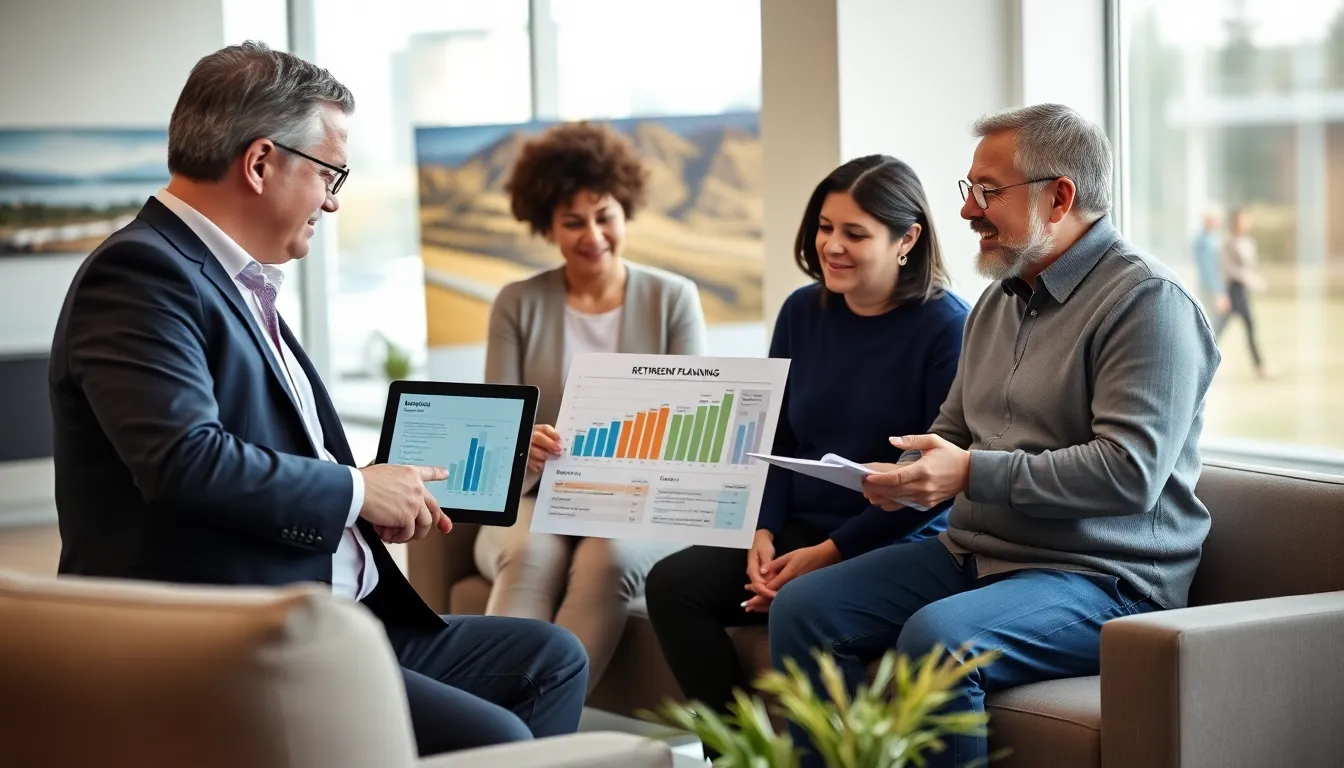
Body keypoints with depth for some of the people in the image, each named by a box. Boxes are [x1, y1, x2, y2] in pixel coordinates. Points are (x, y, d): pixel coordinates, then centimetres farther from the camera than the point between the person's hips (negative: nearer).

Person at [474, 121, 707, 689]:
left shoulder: (673, 298, 9)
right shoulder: (518, 305, 8)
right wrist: (519, 446, -24)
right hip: (535, 499, 0)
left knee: (609, 553, -36)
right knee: (531, 552, -35)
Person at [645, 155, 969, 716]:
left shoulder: (946, 327, -10)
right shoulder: (803, 312, 10)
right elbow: (775, 441, 14)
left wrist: (828, 553, -17)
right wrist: (764, 532, -5)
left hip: (897, 543, -6)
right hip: (800, 529, 6)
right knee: (672, 584, -14)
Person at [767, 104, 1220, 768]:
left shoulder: (1147, 301, -12)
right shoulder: (1001, 298, 16)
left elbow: (1131, 473, -23)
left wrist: (973, 473, -23)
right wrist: (910, 474, 2)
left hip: (1097, 576, -9)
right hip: (972, 554, 9)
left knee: (936, 638, -34)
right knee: (801, 608, -5)